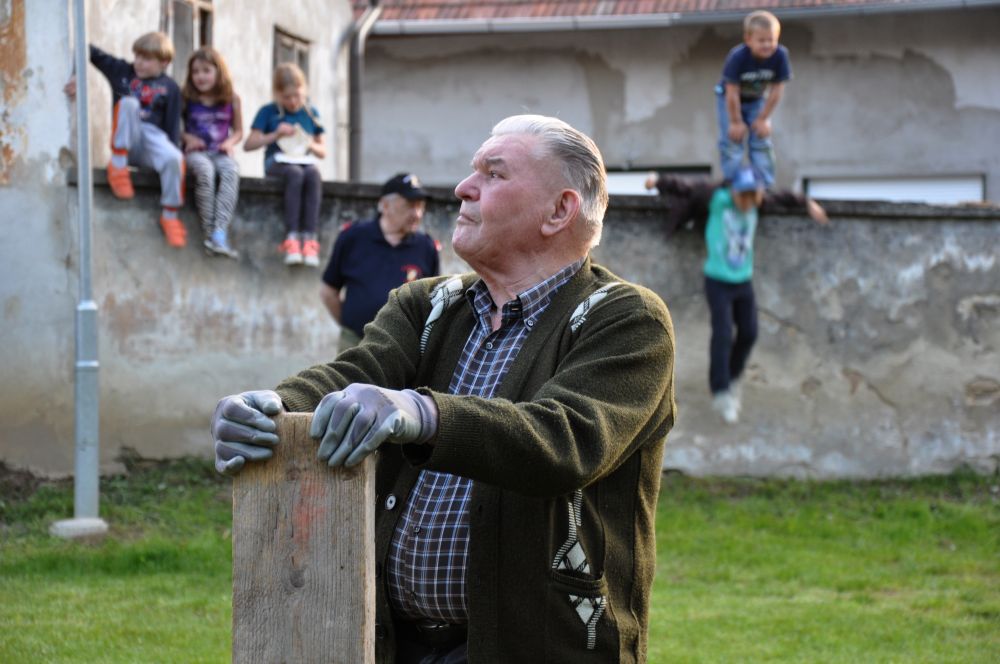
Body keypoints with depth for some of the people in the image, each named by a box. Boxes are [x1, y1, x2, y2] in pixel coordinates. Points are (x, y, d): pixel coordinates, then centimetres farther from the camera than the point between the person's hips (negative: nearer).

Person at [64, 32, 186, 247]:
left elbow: (173, 125, 4)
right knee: (128, 103, -29)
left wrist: (174, 151, -8)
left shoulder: (169, 88, 8)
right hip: (126, 140, 0)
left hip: (153, 137, 0)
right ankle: (118, 164, -24)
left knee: (174, 159, -34)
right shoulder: (122, 71, 11)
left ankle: (170, 215, -14)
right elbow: (92, 53, 6)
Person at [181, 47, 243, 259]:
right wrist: (187, 137, -11)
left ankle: (220, 233, -42)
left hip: (220, 152, 1)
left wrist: (230, 142, -5)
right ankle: (209, 232, -32)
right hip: (195, 152, -1)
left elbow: (238, 131, 16)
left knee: (231, 171, -33)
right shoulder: (186, 99, 5)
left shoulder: (231, 100, 8)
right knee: (205, 170, -36)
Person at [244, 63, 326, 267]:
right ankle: (292, 237, -42)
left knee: (313, 174, -35)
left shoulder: (311, 113, 17)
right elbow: (248, 144, 3)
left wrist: (311, 145, -1)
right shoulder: (268, 112, 8)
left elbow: (322, 152, 22)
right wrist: (275, 135, -7)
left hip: (304, 162, 2)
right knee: (295, 173, -38)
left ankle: (309, 238, -41)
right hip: (277, 163, -2)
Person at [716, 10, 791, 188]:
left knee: (762, 144, 1)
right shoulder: (738, 57, -37)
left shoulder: (780, 55, -29)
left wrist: (763, 118, -12)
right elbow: (732, 93, -28)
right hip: (729, 100, -3)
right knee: (732, 142, -8)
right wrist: (736, 122, -19)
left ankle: (766, 186, 9)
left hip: (757, 101, 3)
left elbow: (776, 90, -18)